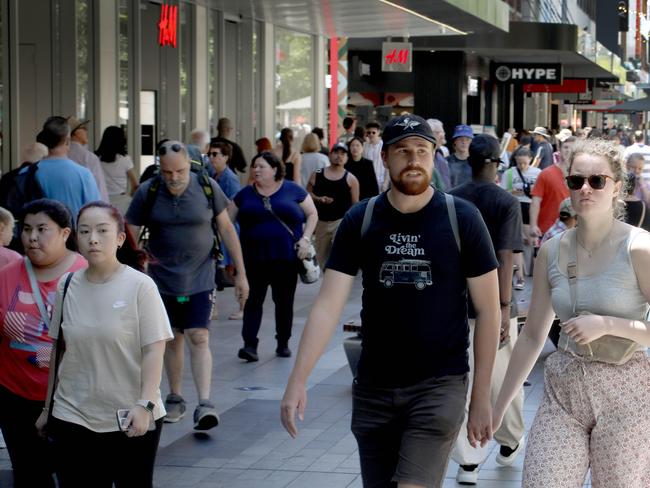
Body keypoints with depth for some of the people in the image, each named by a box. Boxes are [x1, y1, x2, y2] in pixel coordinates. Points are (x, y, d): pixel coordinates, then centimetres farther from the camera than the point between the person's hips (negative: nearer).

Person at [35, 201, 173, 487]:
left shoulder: (140, 286, -8)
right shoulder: (67, 287, 3)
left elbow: (153, 351, -11)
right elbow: (59, 351, 12)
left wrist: (145, 404, -21)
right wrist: (48, 407, 15)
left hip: (132, 420, -3)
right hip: (73, 418, 3)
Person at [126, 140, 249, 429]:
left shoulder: (207, 187, -7)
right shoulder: (148, 192, -7)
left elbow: (227, 229, 1)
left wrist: (241, 273, 1)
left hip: (200, 278, -2)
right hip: (162, 278, 2)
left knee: (198, 337, -12)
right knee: (172, 338, 10)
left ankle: (204, 405, -15)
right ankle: (175, 399, 25)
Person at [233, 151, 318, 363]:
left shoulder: (292, 190, 3)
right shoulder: (245, 194, 8)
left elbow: (312, 214, 8)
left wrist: (305, 238, -6)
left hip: (286, 257, -1)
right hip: (254, 258, 1)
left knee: (284, 301, 7)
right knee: (252, 300, -5)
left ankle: (283, 343, 19)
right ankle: (250, 345, -6)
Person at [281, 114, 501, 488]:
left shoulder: (462, 218, -6)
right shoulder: (360, 220, 0)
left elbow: (487, 309, -2)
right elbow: (329, 303, -4)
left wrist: (482, 397, -4)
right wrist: (298, 380, -14)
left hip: (440, 385, -3)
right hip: (373, 387, 3)